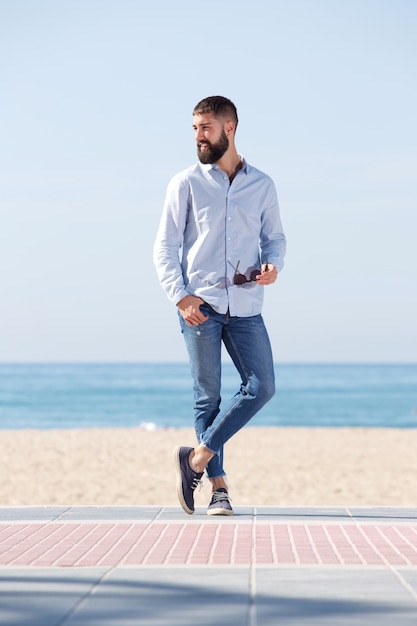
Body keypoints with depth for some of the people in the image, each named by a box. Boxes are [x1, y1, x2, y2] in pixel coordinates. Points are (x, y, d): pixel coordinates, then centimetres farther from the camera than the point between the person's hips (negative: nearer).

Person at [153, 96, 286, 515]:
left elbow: (274, 236, 19)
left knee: (261, 387, -8)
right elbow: (164, 246, 2)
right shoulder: (186, 184, 4)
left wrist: (273, 264, -4)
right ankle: (218, 486, 3)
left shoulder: (261, 185, 10)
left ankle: (198, 456, 2)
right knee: (207, 396, -1)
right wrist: (179, 296, -10)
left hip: (245, 307, 3)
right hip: (201, 306, -2)